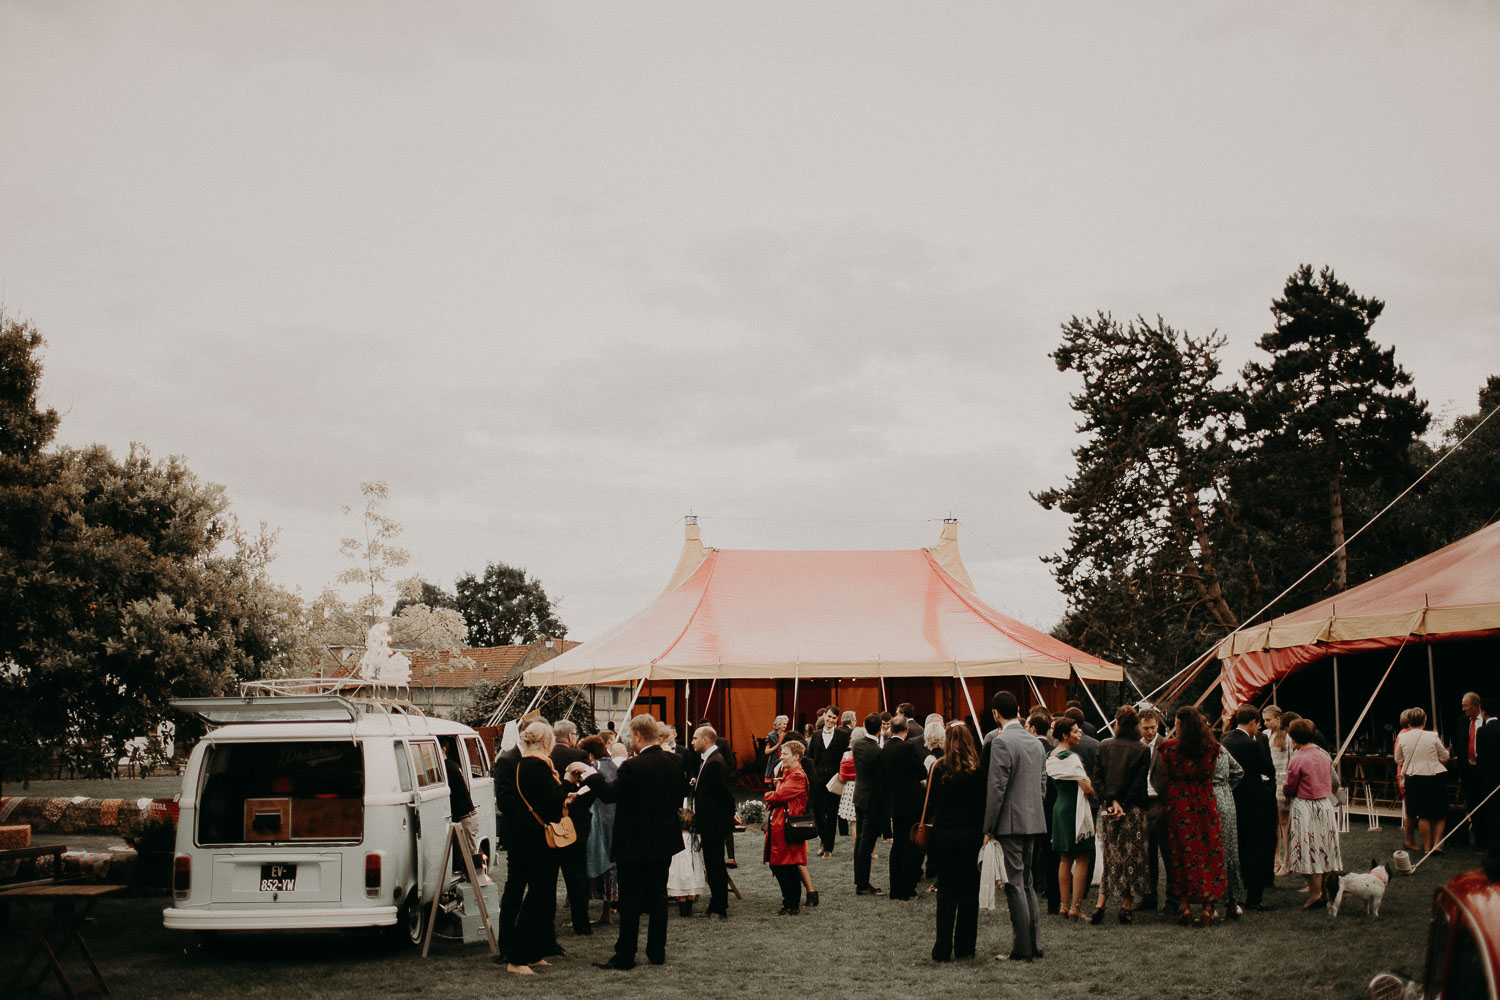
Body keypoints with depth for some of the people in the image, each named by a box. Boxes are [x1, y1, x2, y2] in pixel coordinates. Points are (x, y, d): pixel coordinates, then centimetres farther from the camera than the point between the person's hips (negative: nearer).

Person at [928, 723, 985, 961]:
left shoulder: (938, 768, -5)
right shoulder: (977, 771, -6)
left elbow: (929, 804, 0)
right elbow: (983, 806, -4)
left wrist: (930, 828, 12)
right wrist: (982, 833, 3)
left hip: (943, 835, 1)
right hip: (970, 835, 0)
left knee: (946, 893, 7)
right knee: (969, 892, 9)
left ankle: (942, 950, 6)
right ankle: (965, 948, 14)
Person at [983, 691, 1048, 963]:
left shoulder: (1001, 742, -14)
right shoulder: (1035, 742, 10)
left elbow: (996, 787, -16)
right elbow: (1042, 785, 15)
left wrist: (988, 828, -11)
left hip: (1011, 822, -8)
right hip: (1033, 820, 8)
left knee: (1015, 885, -3)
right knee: (1027, 883, 16)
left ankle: (1022, 949, 0)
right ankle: (1034, 944, 20)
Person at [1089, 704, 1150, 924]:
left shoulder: (1103, 746, 2)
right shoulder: (1142, 750, -6)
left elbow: (1097, 778, -2)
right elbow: (1139, 783, -11)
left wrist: (1111, 801, -6)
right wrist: (1123, 804, -8)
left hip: (1108, 809, 3)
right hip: (1133, 809, -3)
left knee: (1111, 856, 11)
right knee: (1133, 856, 6)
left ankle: (1100, 906, 3)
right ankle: (1126, 908, 6)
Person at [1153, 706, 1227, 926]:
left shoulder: (1169, 747, -9)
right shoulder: (1210, 747, -3)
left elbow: (1164, 778, 0)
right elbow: (1210, 776, 8)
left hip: (1178, 805, -1)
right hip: (1205, 805, 1)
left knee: (1181, 853, 8)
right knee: (1208, 853, 7)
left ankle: (1184, 905, 8)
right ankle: (1206, 906, 5)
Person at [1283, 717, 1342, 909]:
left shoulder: (1297, 759, -16)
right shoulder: (1324, 754, 4)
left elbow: (1289, 788, -8)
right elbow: (1331, 781, 14)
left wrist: (1286, 793, 13)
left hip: (1305, 808, -6)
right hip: (1326, 804, 6)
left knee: (1310, 851, 1)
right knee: (1324, 850, 13)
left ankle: (1315, 895, 3)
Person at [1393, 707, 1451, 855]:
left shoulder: (1403, 737, -2)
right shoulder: (1432, 736, -8)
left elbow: (1398, 760, 10)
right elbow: (1444, 758, 2)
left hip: (1413, 778, 2)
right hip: (1436, 776, -1)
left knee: (1423, 815, 10)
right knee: (1440, 813, 13)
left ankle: (1427, 846, 12)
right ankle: (1437, 843, 5)